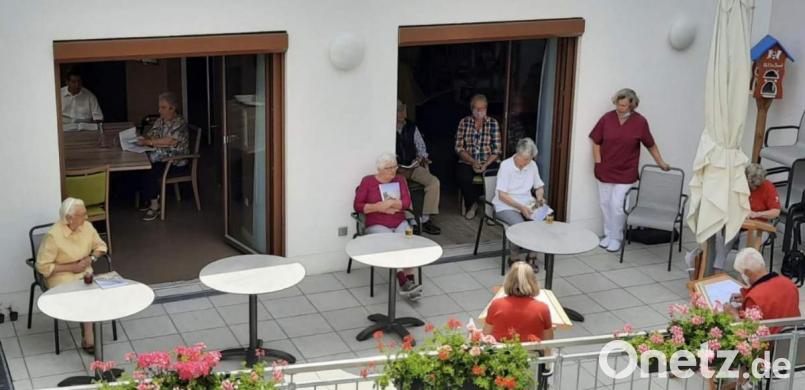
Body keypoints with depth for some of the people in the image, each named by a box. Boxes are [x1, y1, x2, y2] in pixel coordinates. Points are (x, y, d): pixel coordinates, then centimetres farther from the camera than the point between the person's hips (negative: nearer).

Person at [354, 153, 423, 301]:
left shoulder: (400, 180, 12)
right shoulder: (367, 181, 3)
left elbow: (407, 202, 1)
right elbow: (357, 205, -1)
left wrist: (390, 203, -15)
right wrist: (378, 208, -12)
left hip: (400, 224, 3)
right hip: (377, 226, -3)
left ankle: (409, 280, -29)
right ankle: (404, 282, -31)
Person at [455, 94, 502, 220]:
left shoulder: (493, 123, 5)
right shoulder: (464, 122, 6)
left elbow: (496, 150, 0)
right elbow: (459, 147, 1)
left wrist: (485, 165, -16)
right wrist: (473, 162, -13)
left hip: (487, 163, 0)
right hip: (467, 162, 0)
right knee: (463, 178, -33)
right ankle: (472, 204, -2)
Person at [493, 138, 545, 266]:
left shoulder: (532, 165, 5)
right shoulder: (506, 165, -12)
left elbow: (539, 187, 19)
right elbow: (502, 195, -16)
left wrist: (540, 197, -5)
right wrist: (521, 207, -25)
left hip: (527, 204, 5)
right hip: (506, 206, -5)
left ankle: (532, 255, -7)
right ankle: (514, 258, -12)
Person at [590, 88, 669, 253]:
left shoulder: (640, 122, -8)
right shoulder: (607, 119, -5)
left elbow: (651, 145, 3)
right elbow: (596, 143, 3)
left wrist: (661, 163, 7)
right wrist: (598, 164, -2)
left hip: (625, 173, -2)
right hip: (605, 171, 3)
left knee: (617, 205, -5)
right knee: (605, 203, 9)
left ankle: (616, 238, 11)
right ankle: (608, 234, 25)